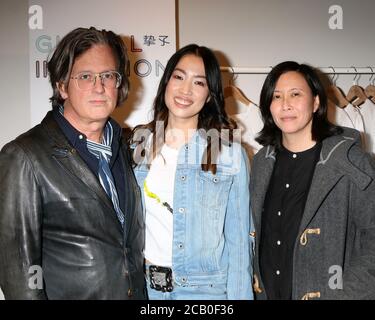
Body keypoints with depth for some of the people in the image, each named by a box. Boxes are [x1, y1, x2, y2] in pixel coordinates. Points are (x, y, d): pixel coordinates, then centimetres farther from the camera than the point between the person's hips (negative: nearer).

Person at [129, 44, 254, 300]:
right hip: (143, 284, 3)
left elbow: (238, 241, -6)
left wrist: (239, 294, -9)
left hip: (205, 287, -2)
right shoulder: (138, 143, -1)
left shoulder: (231, 154, -10)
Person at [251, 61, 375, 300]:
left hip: (324, 293, -4)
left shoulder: (352, 163, -14)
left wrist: (345, 292, -18)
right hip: (267, 292, 4)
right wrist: (256, 281, 3)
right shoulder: (262, 162, 1)